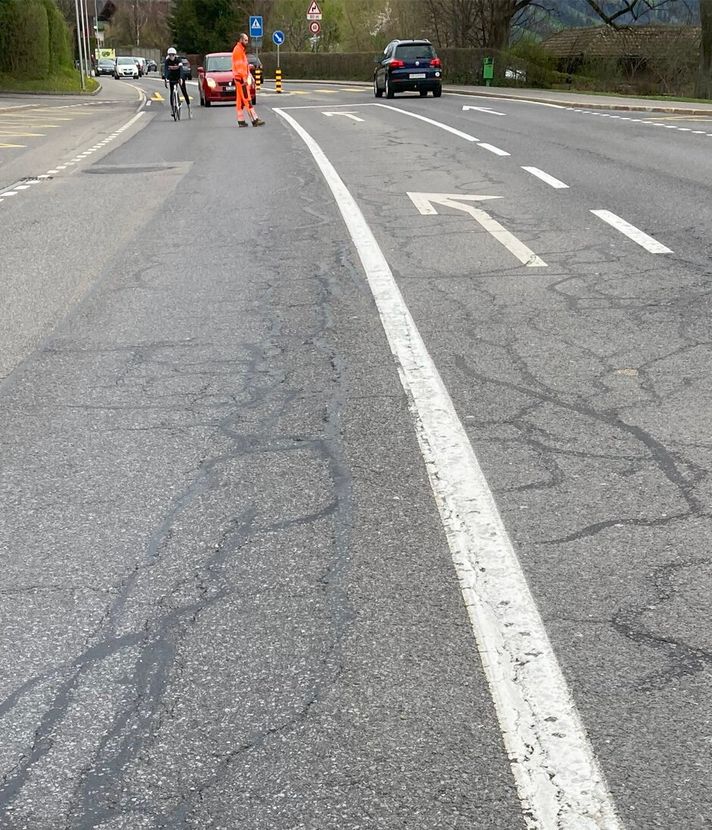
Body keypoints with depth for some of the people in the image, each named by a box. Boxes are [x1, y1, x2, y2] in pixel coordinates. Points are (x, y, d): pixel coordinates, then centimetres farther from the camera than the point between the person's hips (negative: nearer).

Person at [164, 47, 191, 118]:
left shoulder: (178, 60, -25)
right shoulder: (167, 61, -19)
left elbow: (181, 69, -37)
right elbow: (165, 70, -29)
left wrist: (181, 78, -53)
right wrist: (165, 79, -47)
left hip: (180, 76, -2)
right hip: (172, 77, 2)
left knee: (184, 92, -6)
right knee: (171, 92, -8)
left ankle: (189, 109, -3)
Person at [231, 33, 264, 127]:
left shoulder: (242, 50, 20)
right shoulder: (238, 50, -12)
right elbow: (239, 66, -19)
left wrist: (250, 76, 22)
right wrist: (244, 78, -22)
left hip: (243, 78, 10)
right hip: (241, 78, -10)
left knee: (240, 101, 9)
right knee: (247, 100, -12)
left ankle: (241, 120, 10)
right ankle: (254, 119, -16)